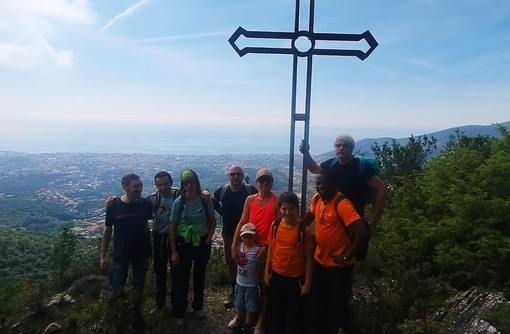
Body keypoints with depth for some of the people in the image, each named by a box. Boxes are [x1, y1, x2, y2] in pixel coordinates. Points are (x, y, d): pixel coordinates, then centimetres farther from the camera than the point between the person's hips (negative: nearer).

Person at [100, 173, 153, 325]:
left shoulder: (145, 203, -11)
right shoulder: (114, 205, -15)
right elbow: (108, 230, -5)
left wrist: (149, 248, 6)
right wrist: (103, 255, -3)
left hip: (141, 252, 2)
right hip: (120, 253, -1)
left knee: (139, 284, 16)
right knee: (115, 286, 4)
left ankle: (137, 311, 39)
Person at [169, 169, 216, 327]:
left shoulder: (205, 200, -10)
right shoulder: (179, 202, -11)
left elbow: (213, 222, 2)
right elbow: (172, 227, -7)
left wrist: (208, 240, -6)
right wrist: (174, 252, -7)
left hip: (202, 243, 1)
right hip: (184, 243, -1)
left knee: (199, 276, 16)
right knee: (181, 278, 6)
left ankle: (198, 307, 37)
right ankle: (179, 313, 23)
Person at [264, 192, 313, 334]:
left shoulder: (304, 229, -17)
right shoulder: (275, 225, -7)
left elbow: (309, 257, -11)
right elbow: (271, 248, 5)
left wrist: (308, 282, -10)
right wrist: (267, 272, 7)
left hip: (296, 278, -3)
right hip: (276, 275, 4)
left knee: (295, 314, 12)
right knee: (274, 312, 19)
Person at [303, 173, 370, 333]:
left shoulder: (341, 203, -25)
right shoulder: (317, 198, -2)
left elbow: (361, 231, -32)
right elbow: (309, 216, 19)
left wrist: (347, 256, -25)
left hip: (339, 264, -7)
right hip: (320, 260, 7)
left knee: (337, 305, 10)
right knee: (320, 302, 22)